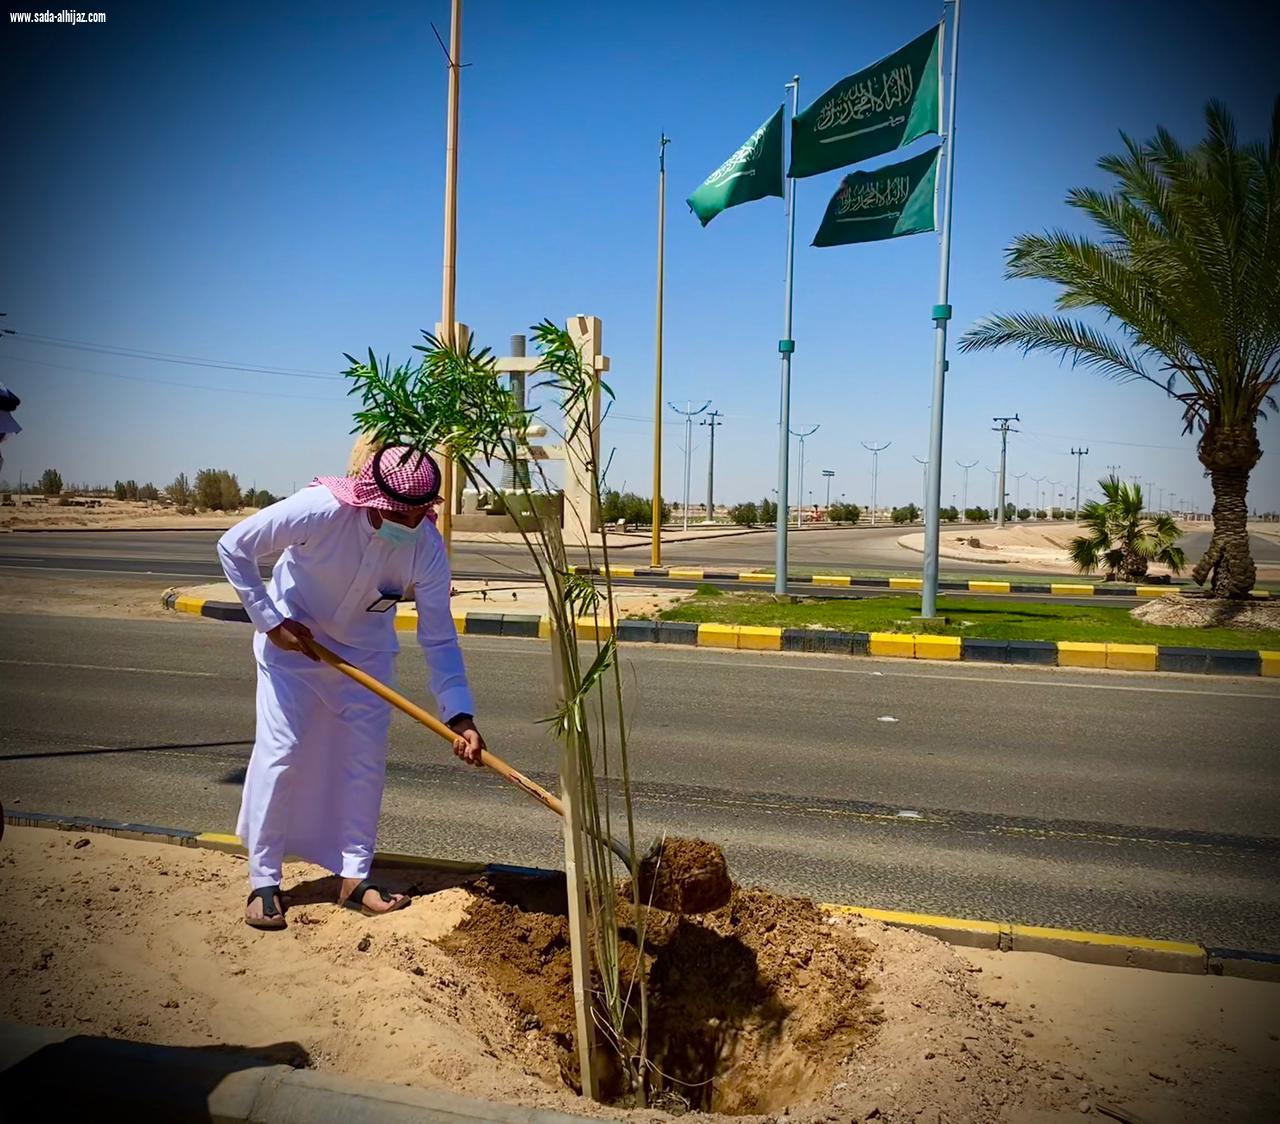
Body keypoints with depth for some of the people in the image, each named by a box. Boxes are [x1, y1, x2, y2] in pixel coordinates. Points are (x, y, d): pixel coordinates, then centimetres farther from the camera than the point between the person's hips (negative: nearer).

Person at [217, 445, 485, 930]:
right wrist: (270, 620, -19)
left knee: (366, 757, 2)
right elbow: (233, 547, -20)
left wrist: (459, 715, -26)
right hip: (292, 639, -3)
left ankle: (354, 877, 15)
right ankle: (263, 880, 8)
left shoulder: (427, 548, -26)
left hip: (365, 649, 3)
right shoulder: (318, 509, -34)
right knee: (279, 752, -6)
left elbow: (439, 638, -19)